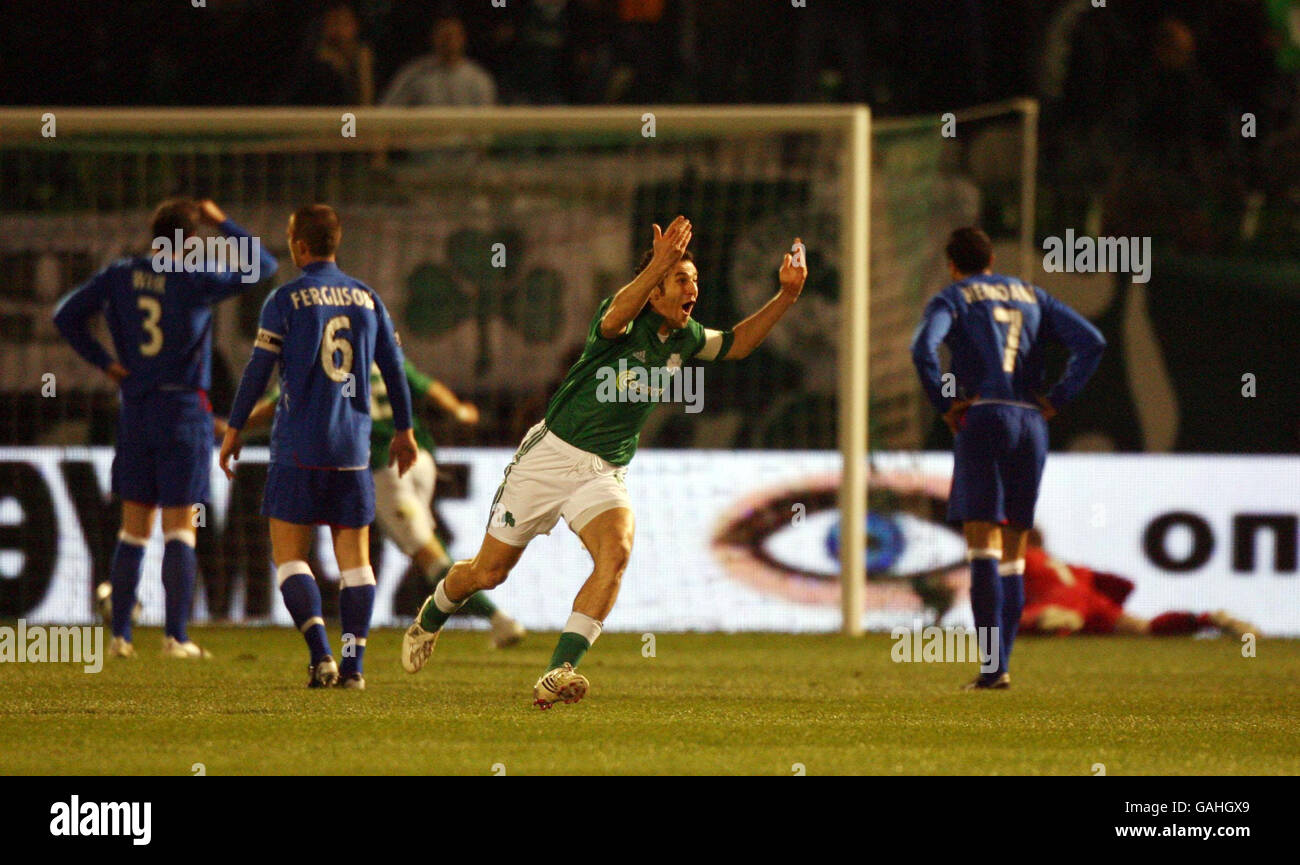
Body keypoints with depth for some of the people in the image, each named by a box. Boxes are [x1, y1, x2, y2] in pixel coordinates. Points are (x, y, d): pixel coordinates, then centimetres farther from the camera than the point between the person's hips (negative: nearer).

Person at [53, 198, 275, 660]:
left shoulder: (119, 276, 3)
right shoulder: (196, 280, -9)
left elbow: (66, 316, 3)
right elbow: (263, 266, 0)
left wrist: (104, 362, 5)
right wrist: (223, 223, 7)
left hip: (135, 413, 4)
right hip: (184, 411, -4)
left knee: (134, 527, 9)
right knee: (180, 530, -1)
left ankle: (120, 633, 6)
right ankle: (176, 635, -6)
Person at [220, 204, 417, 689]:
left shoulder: (286, 300, -5)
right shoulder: (367, 299, 8)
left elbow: (258, 369, -6)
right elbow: (393, 367, 14)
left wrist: (234, 429, 4)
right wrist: (403, 430, 25)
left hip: (299, 446, -4)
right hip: (353, 448, 4)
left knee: (289, 556, 2)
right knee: (355, 559, 6)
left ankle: (320, 654, -14)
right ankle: (353, 664, -1)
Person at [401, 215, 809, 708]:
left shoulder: (684, 340, 5)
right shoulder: (629, 320, -16)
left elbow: (735, 345, 23)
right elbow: (614, 319, -42)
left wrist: (785, 298, 9)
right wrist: (657, 265, -56)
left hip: (605, 472, 4)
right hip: (549, 457, -4)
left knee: (616, 553, -27)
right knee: (488, 572, 6)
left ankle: (559, 673, -32)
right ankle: (432, 617, 41)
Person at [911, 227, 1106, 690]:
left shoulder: (951, 299, 6)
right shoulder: (1031, 297, 20)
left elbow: (923, 348, -16)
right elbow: (1092, 342, 8)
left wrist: (945, 405, -7)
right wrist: (1056, 400, 7)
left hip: (983, 419, -5)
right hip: (1031, 425, 5)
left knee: (983, 544, -9)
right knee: (1013, 554, 11)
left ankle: (992, 665, -21)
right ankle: (1000, 666, 9)